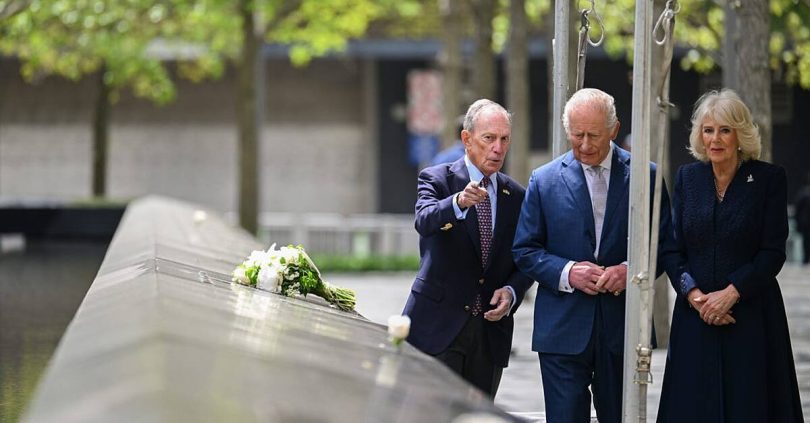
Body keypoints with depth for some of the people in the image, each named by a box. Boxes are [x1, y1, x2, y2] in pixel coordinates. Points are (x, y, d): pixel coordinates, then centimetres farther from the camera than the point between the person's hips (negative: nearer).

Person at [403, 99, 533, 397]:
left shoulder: (516, 196, 11)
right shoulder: (436, 179, -1)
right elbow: (425, 221, -23)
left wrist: (512, 291, -5)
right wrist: (459, 202, -43)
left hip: (491, 330, 4)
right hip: (438, 327, -4)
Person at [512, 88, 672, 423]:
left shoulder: (645, 176, 4)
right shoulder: (544, 180, 4)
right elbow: (524, 251, 5)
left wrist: (632, 269, -14)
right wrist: (566, 271, -12)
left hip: (623, 327, 1)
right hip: (564, 329, -1)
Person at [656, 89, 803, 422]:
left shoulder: (769, 178, -2)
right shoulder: (687, 177, 9)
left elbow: (773, 253, -6)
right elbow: (674, 249, 6)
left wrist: (731, 293, -16)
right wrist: (694, 295, -10)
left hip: (752, 315, -3)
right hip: (695, 316, 3)